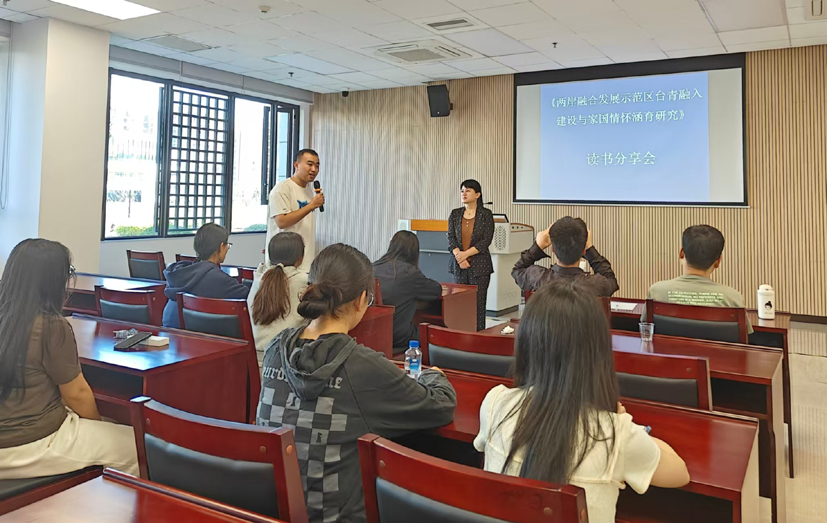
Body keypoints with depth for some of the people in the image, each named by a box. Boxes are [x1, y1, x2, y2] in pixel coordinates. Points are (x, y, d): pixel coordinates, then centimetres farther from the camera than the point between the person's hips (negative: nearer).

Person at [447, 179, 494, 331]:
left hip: (480, 266, -3)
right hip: (459, 266, 3)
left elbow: (486, 241, -7)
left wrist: (466, 254, -13)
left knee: (478, 302, -3)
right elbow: (451, 238, 4)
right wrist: (459, 256, -11)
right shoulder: (455, 214, 11)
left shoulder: (486, 214, 0)